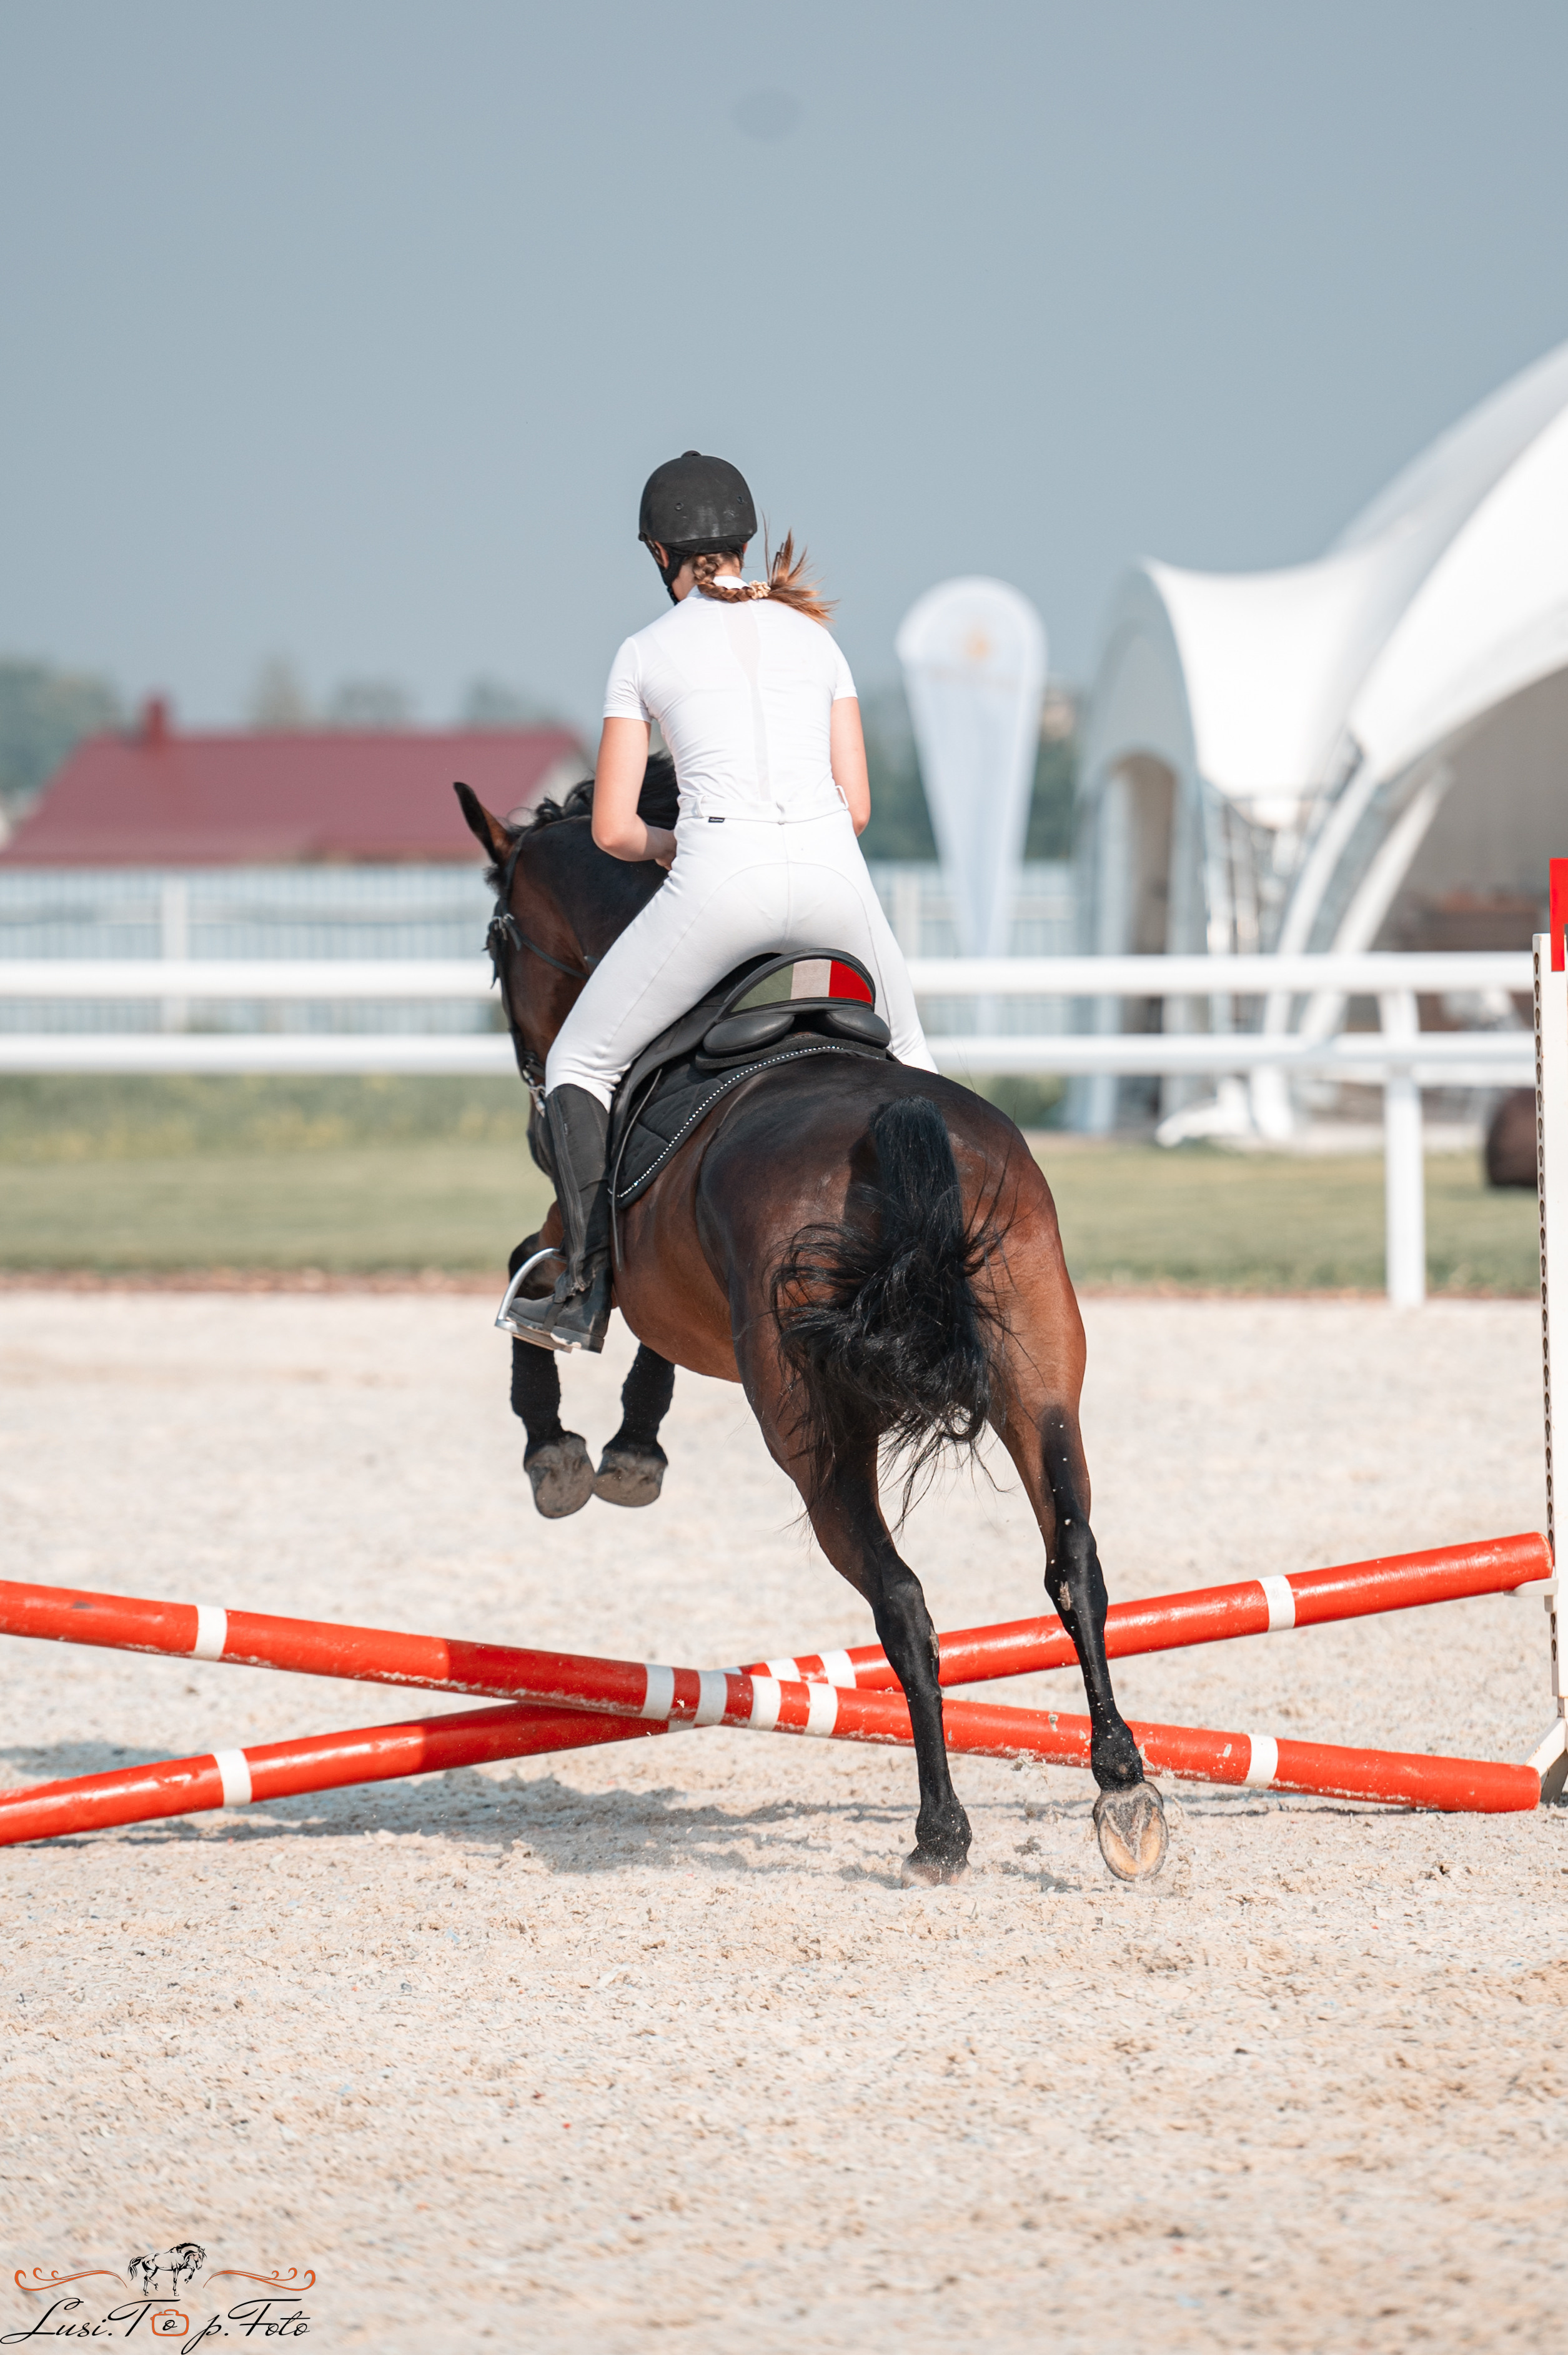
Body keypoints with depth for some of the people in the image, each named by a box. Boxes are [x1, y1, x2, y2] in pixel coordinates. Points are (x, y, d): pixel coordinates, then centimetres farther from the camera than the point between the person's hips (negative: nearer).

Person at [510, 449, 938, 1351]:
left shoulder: (647, 653, 10)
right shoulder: (814, 637, 19)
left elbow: (613, 830, 9)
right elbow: (858, 805, 17)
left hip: (720, 877, -3)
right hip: (834, 872, 3)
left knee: (579, 1065, 14)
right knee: (907, 1062, 30)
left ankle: (590, 1290, 2)